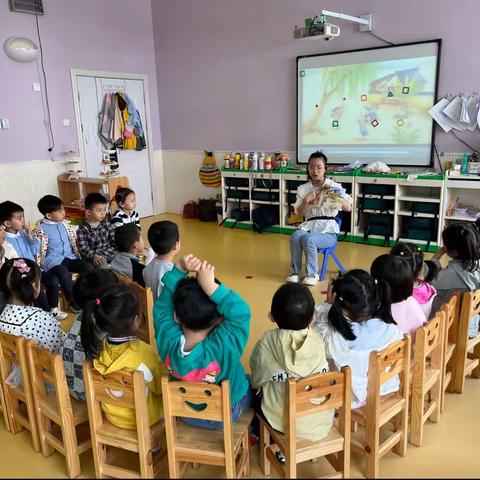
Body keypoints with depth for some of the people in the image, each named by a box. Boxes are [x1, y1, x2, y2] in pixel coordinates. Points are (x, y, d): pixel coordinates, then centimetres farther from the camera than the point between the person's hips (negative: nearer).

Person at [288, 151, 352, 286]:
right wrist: (306, 200, -14)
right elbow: (300, 213, 3)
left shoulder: (334, 187, 1)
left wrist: (338, 198, -24)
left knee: (308, 238, -32)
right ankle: (295, 271, -13)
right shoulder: (303, 189, 9)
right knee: (295, 236, -31)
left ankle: (312, 273, -13)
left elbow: (349, 208, -6)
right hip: (309, 226, 3)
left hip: (328, 230, -2)